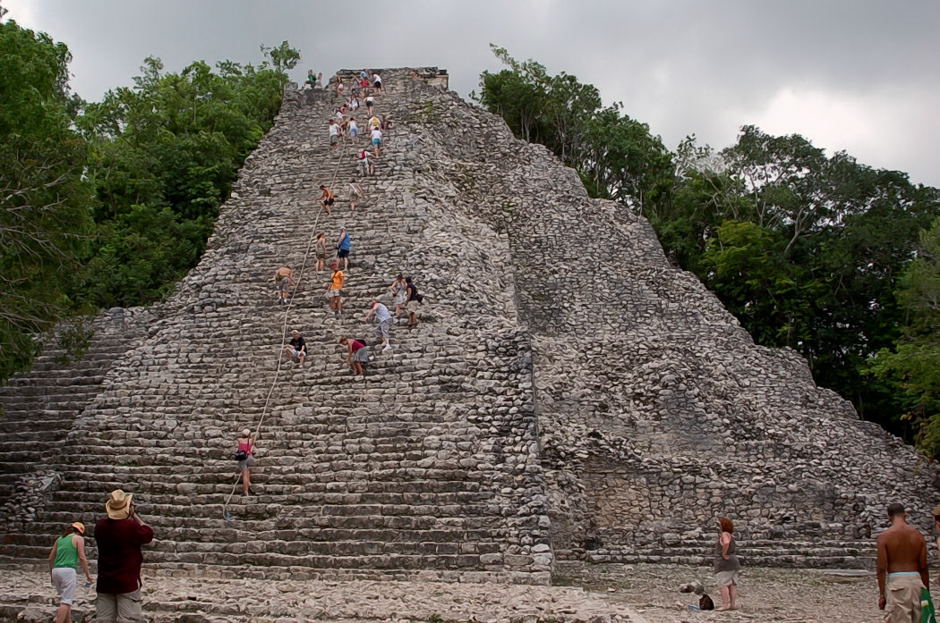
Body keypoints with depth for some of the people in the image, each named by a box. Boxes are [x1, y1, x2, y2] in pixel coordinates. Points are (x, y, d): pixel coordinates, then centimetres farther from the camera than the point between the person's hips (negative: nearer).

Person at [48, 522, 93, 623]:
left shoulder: (59, 539, 19)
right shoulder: (78, 538, 2)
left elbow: (51, 558, 20)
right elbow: (82, 558, -6)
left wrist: (51, 573, 32)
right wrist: (87, 574, 0)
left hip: (56, 570, 7)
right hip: (68, 570, -7)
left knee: (65, 600, 15)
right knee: (66, 602, -9)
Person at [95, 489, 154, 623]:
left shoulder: (100, 525, 1)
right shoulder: (131, 526, -17)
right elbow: (148, 534, -1)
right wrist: (135, 515, 4)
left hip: (104, 583, 6)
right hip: (128, 582, -6)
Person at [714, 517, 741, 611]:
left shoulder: (725, 534, -13)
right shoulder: (730, 535, 17)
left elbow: (726, 543, -34)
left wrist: (724, 554, -23)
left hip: (724, 562, -10)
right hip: (733, 561, 10)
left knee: (723, 584, -9)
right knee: (732, 584, 7)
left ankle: (725, 605, -14)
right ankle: (733, 604, 6)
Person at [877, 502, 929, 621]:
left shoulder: (884, 536, -5)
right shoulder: (918, 535, 5)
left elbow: (882, 568, -9)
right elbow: (924, 568, 7)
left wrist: (881, 594, -4)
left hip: (896, 581, -4)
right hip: (915, 580, 4)